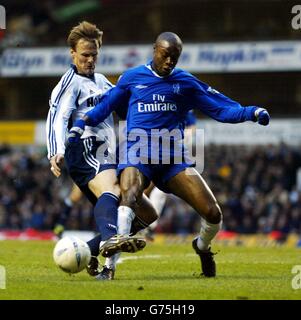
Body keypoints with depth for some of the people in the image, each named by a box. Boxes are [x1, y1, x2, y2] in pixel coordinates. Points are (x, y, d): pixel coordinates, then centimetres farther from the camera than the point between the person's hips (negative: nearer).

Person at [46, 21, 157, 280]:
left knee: (146, 215, 6)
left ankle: (89, 252, 2)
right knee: (110, 191, -39)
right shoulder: (71, 83, 0)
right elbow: (57, 118, -13)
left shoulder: (100, 81, 26)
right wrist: (56, 153, -30)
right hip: (87, 152, -9)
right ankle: (109, 239, -70)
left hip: (106, 157, 9)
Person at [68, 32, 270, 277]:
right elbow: (106, 105, 22)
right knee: (128, 197, -35)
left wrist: (252, 113, -7)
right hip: (138, 154, -2)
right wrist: (81, 124, 10)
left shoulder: (186, 82, 12)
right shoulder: (132, 78, 11)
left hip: (173, 157, 2)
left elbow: (222, 108, 9)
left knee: (213, 213, -8)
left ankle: (202, 247, 26)